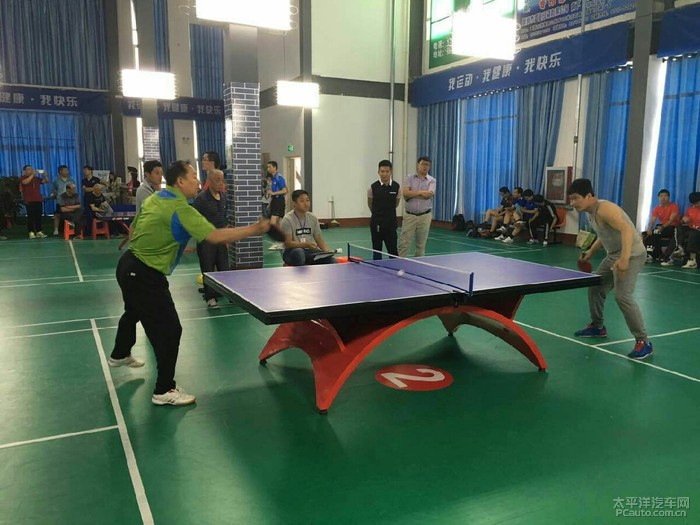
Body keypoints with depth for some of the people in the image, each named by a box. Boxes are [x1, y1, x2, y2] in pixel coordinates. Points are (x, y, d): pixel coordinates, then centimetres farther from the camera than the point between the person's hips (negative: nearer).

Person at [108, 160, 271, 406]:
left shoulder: (154, 198, 5)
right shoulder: (180, 209, -23)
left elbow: (133, 229, 15)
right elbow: (216, 236, -30)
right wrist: (254, 229, -25)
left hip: (129, 265, 10)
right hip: (144, 274, -10)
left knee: (134, 312, 34)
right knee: (170, 330, -4)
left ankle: (120, 355, 60)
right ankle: (164, 391, 6)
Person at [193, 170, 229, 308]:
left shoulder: (223, 197, 8)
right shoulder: (201, 198, -12)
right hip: (206, 239, -5)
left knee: (224, 268, 10)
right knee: (208, 269, 2)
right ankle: (210, 298, 11)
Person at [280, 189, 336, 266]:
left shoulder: (313, 218, 5)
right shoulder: (287, 219, -13)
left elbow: (319, 240, 8)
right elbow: (287, 243, -19)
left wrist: (327, 251, -12)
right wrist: (306, 245, -33)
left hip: (309, 251, 5)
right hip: (292, 252, -5)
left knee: (333, 261, -17)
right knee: (299, 252, -41)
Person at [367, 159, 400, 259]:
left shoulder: (396, 186, -2)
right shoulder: (373, 187, -6)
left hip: (391, 224, 1)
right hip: (376, 224, -1)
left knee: (393, 250, 2)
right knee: (377, 250, 6)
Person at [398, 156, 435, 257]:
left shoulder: (432, 180, 3)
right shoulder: (409, 178, 3)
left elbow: (428, 195, -15)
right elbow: (405, 193, -13)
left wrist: (412, 194, -11)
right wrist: (421, 193, -17)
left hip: (425, 216, 1)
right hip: (409, 215, 0)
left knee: (421, 245, 9)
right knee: (404, 243, -2)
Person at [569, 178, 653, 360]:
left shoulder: (604, 209, -23)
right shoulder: (591, 212, 8)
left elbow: (627, 229, -35)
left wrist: (624, 258, -45)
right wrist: (591, 251, 17)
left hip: (631, 255, -10)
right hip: (613, 255, 10)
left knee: (622, 296, -22)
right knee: (595, 288, 16)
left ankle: (644, 342, -13)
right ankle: (597, 327, 35)